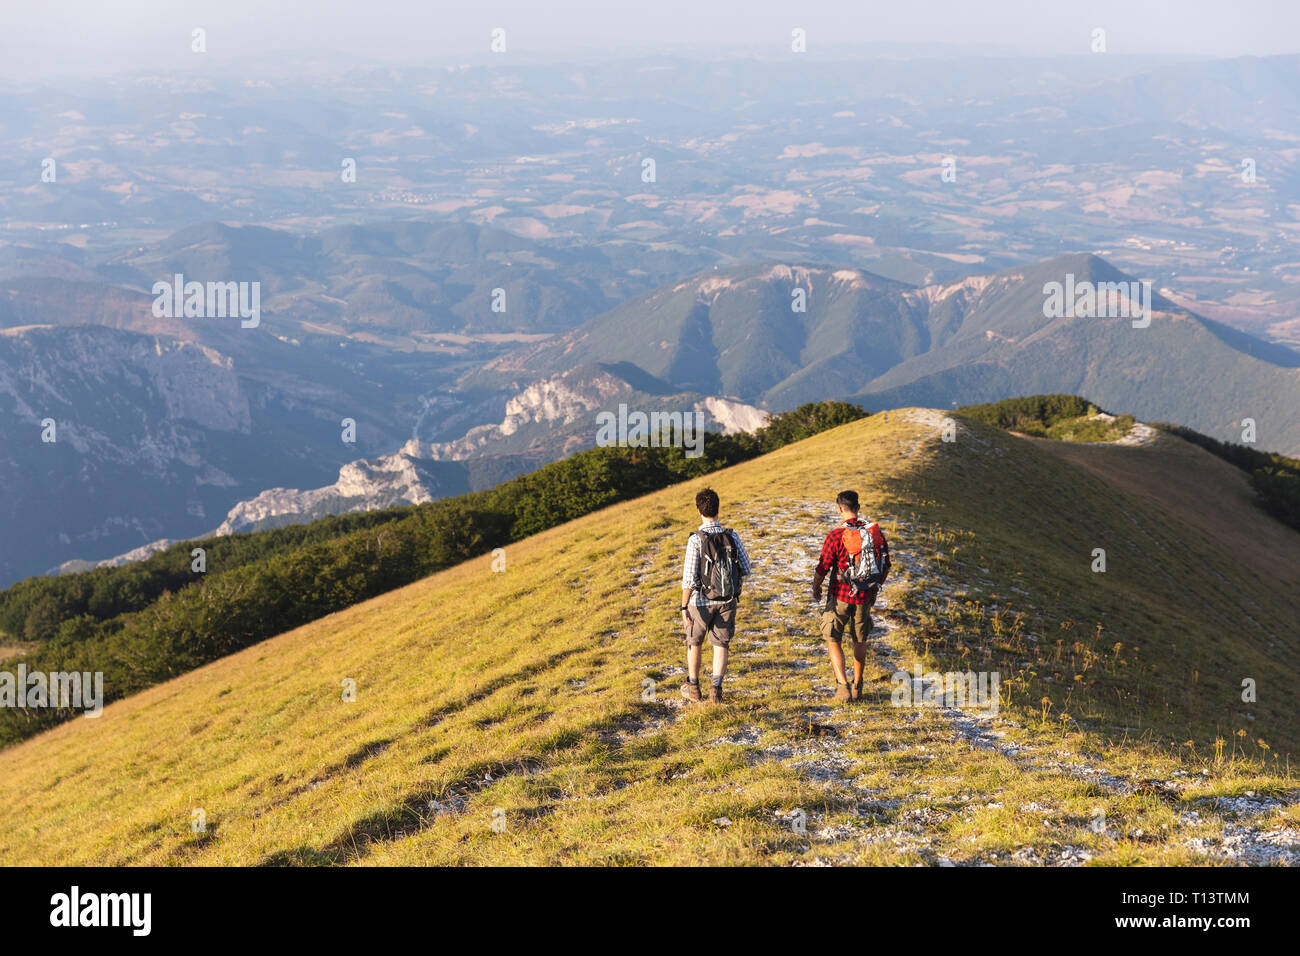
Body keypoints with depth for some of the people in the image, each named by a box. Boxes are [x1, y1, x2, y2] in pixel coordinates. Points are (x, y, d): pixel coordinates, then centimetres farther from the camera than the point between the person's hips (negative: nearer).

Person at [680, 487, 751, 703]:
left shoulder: (696, 540, -18)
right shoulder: (732, 537, -7)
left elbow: (689, 578, -19)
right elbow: (745, 568, 2)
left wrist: (684, 608, -15)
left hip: (701, 602, -2)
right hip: (727, 602, 2)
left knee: (694, 642, 19)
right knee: (721, 645, 11)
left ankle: (693, 686, 31)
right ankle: (716, 690, -1)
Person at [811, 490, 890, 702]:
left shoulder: (836, 535, -16)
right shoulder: (875, 532, -2)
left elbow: (822, 568, -14)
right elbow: (885, 565, 8)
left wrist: (816, 589, 5)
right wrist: (876, 589, 23)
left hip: (841, 597, -4)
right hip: (865, 597, 4)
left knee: (833, 640, 7)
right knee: (860, 641, 20)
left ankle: (843, 685, -8)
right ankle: (857, 686, 29)